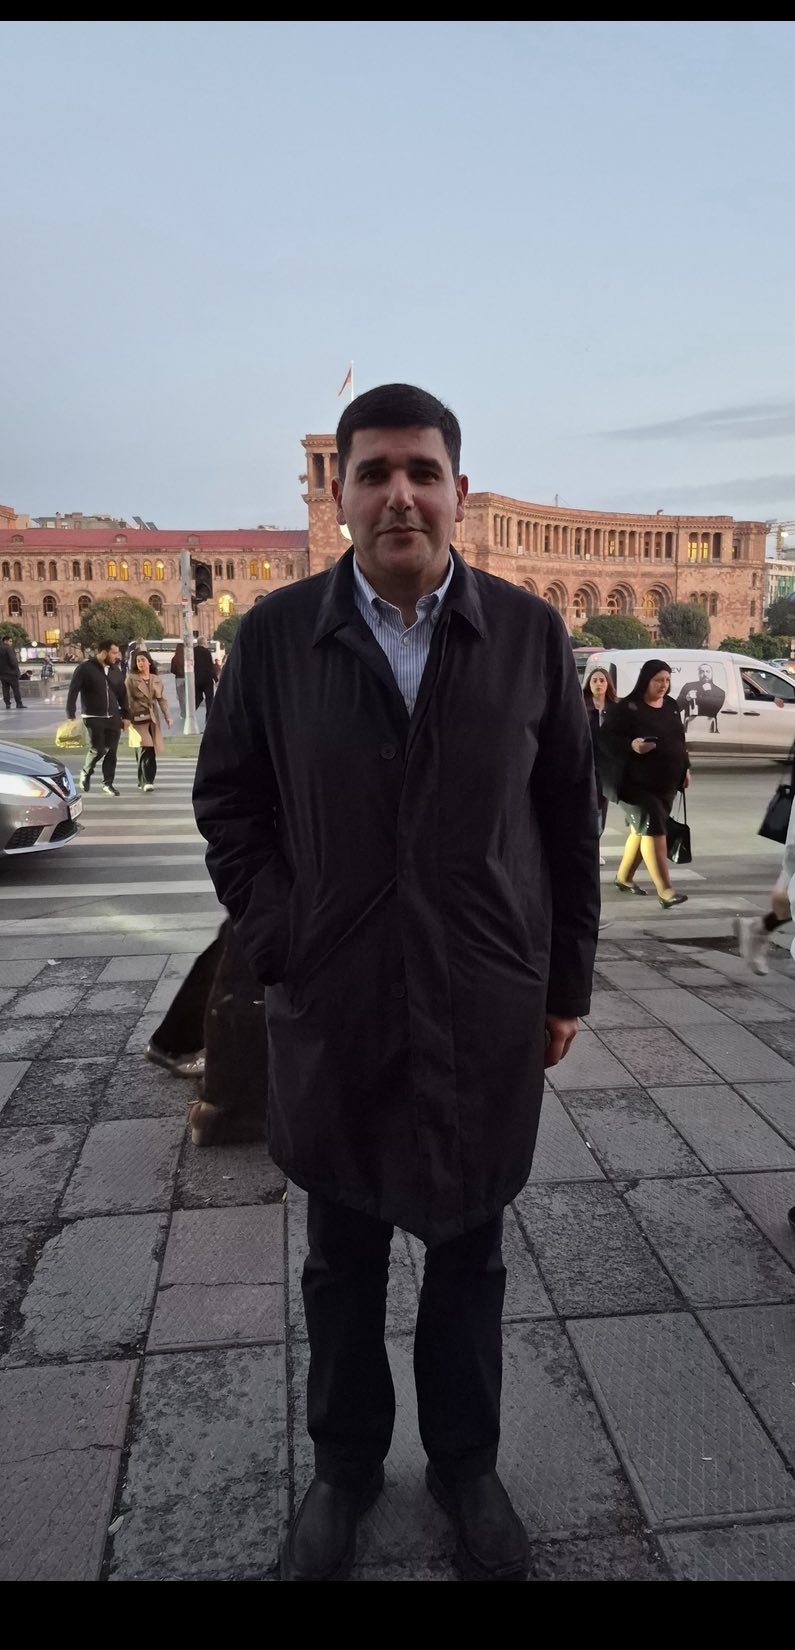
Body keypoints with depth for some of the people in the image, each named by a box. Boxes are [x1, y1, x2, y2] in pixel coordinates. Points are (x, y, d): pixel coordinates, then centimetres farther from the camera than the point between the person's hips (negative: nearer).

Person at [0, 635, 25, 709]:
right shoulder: (9, 649, -13)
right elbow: (13, 661, -19)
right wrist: (16, 669, -6)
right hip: (11, 672, -7)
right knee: (16, 689, -2)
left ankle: (7, 704, 5)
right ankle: (19, 704, -4)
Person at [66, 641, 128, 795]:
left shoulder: (115, 670, 9)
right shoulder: (85, 668, -7)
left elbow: (122, 694, 16)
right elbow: (73, 692, -8)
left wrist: (125, 716, 12)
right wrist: (70, 715, -13)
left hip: (113, 718, 5)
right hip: (94, 717, -5)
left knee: (112, 751, 3)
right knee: (98, 749, -10)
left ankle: (108, 783, 16)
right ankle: (86, 773, 18)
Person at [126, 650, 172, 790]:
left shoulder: (156, 680, 13)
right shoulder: (131, 679, -1)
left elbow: (162, 699, 12)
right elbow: (127, 699, -4)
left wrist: (167, 716, 3)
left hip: (153, 718, 5)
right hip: (138, 718, -5)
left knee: (152, 751, 4)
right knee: (146, 749, -15)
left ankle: (144, 782, 14)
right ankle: (146, 782, -15)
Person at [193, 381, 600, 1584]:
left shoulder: (530, 634, -4)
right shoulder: (275, 635, -4)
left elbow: (570, 820, 2)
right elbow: (227, 802, 4)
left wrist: (567, 983, 3)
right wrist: (276, 943, -5)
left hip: (487, 1013, 0)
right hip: (330, 1013, 0)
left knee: (470, 1258, 19)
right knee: (342, 1262, 19)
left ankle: (466, 1465, 44)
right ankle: (343, 1467, 44)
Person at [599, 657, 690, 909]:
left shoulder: (671, 705, 12)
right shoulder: (627, 707, -11)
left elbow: (679, 739, 23)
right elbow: (604, 739, -15)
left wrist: (685, 767, 18)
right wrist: (631, 746, -30)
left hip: (666, 782, 8)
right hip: (636, 782, -7)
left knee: (642, 829, 14)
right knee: (653, 830, -13)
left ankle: (624, 877, 31)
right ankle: (665, 891, -14)